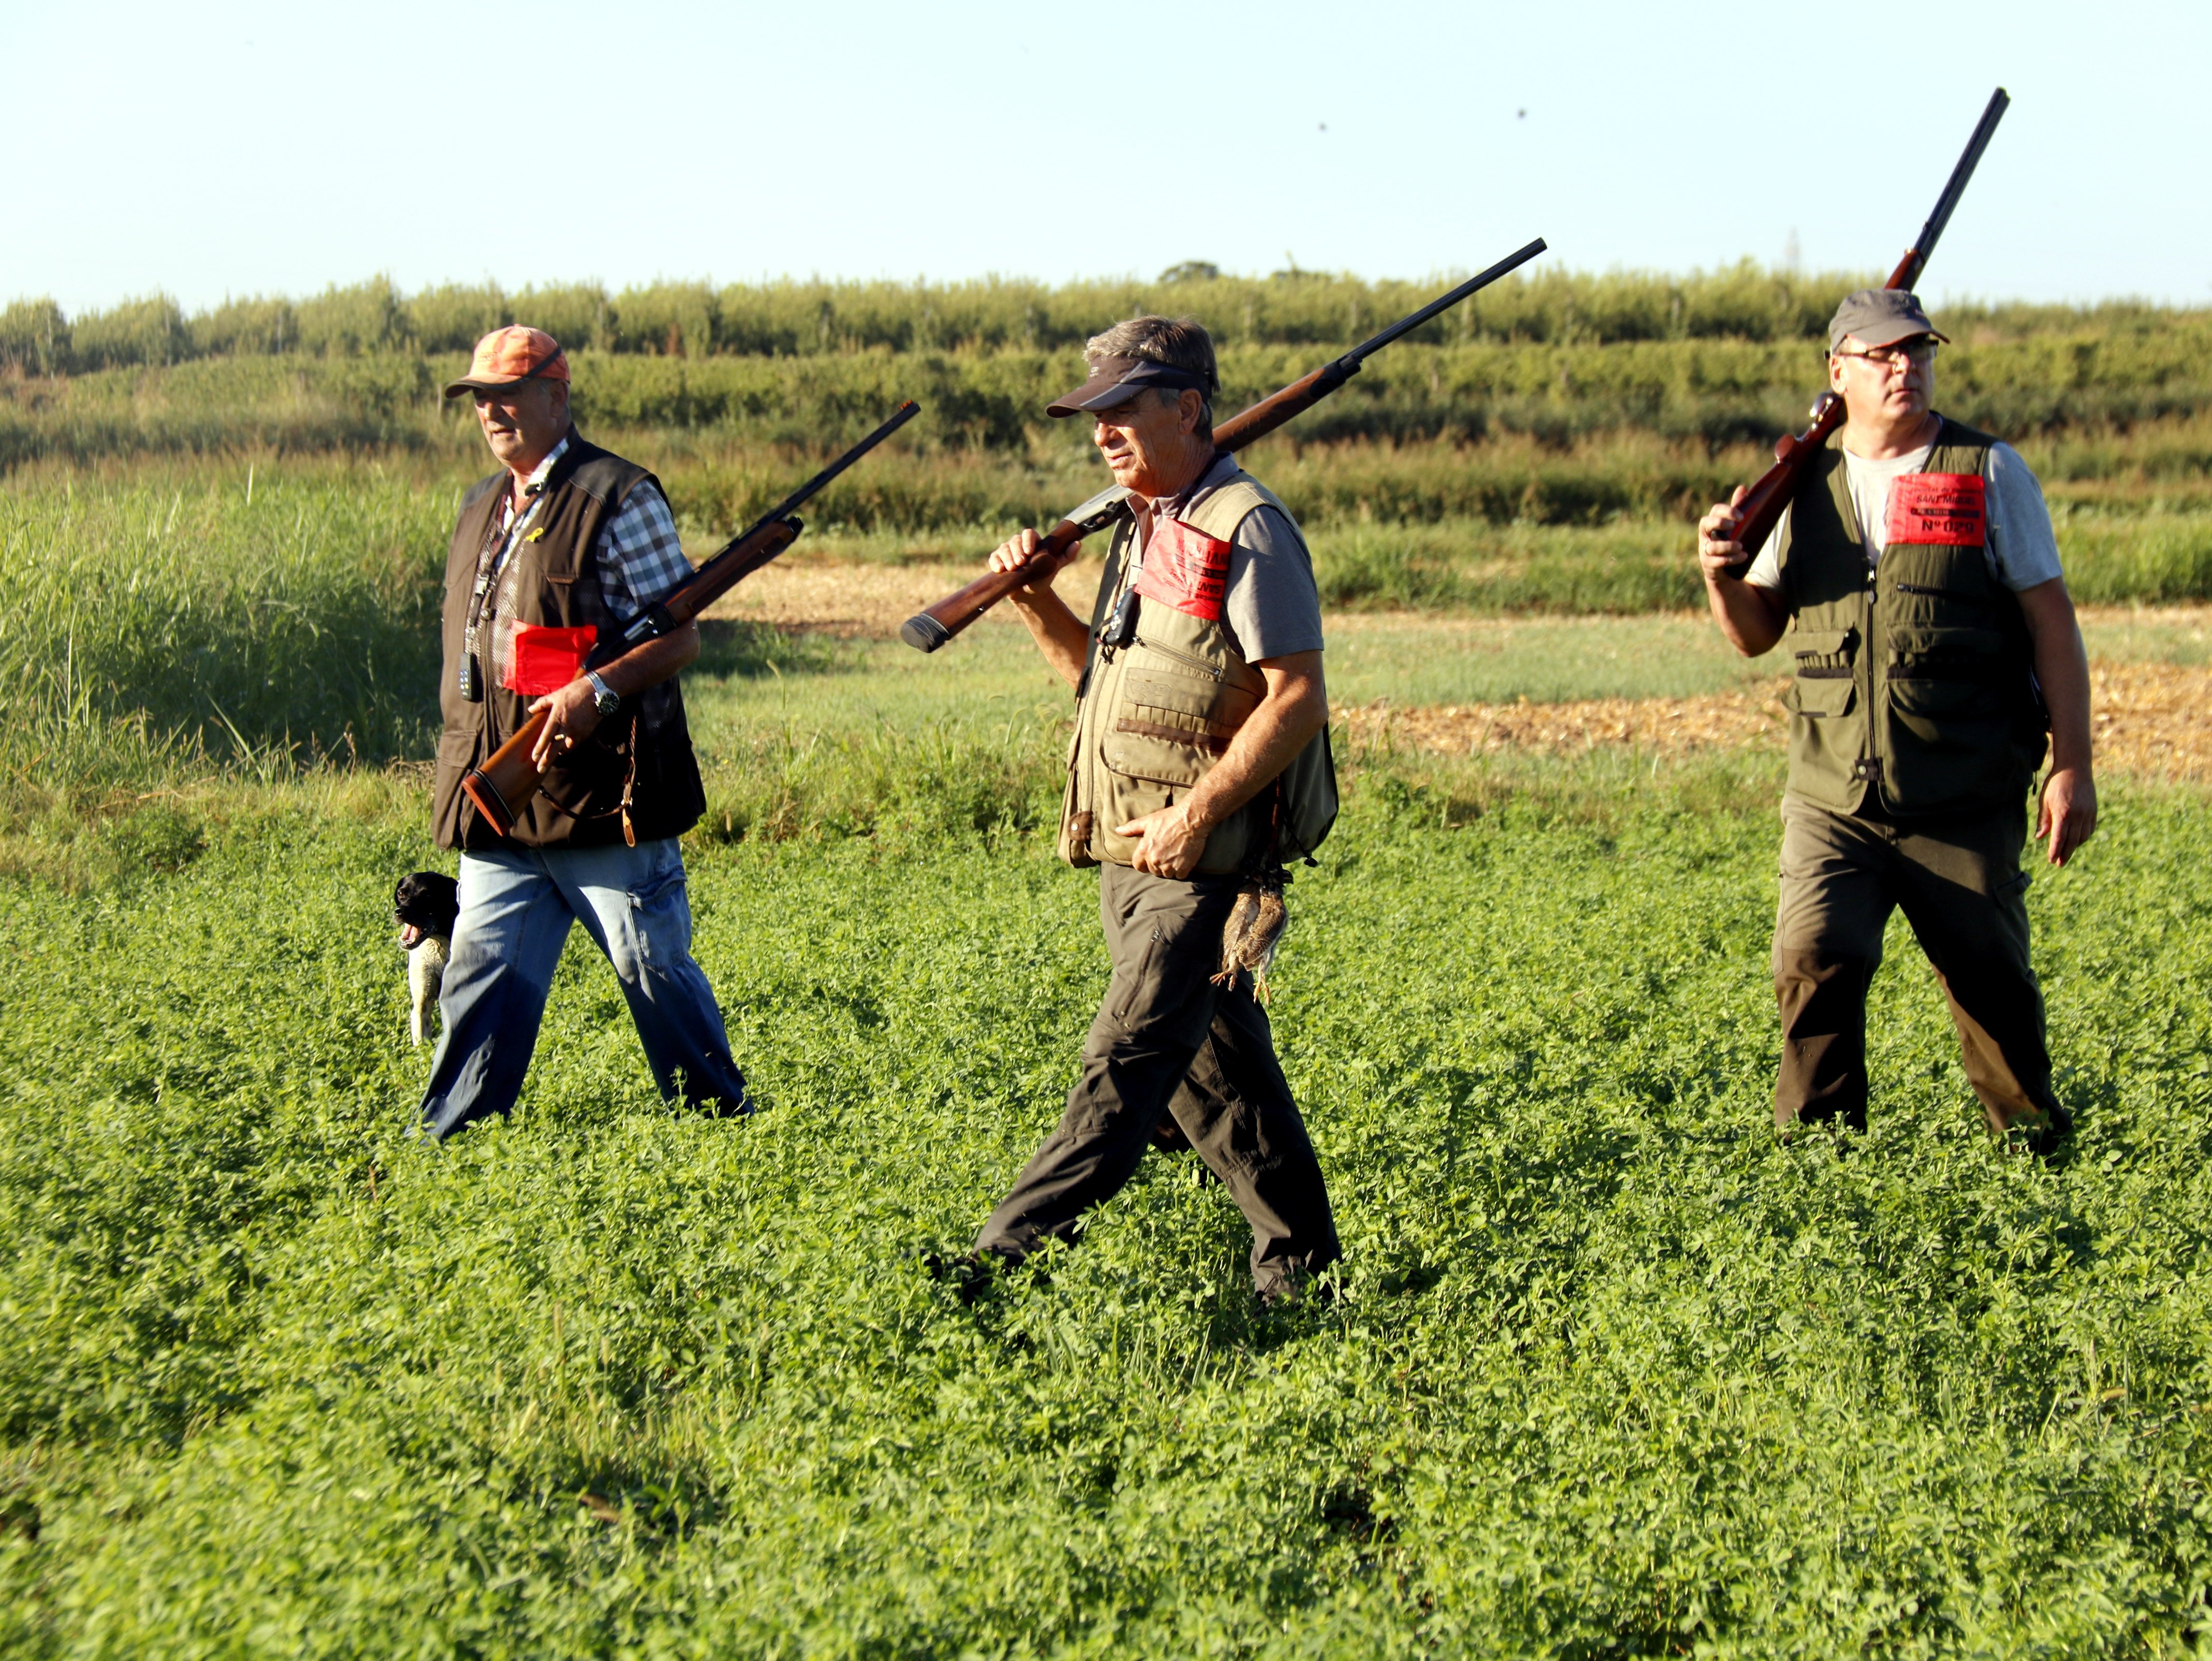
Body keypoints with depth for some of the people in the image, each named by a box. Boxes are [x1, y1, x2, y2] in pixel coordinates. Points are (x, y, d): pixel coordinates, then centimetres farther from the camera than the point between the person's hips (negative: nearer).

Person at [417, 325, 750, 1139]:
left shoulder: (618, 497, -6)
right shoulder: (482, 507, 17)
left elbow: (680, 636, -9)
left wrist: (596, 689, -24)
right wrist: (464, 763, 17)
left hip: (603, 794, -6)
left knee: (655, 971, 2)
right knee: (481, 975, 5)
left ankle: (724, 1127, 17)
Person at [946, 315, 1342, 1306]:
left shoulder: (1245, 531, -12)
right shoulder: (1144, 531, 17)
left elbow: (1299, 701, -17)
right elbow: (1106, 679, 26)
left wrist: (1196, 815, -21)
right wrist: (1036, 601, 11)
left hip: (1204, 864, -9)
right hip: (1132, 861, 9)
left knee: (1127, 1063, -10)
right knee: (1217, 1069, 13)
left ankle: (1009, 1258, -13)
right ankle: (1299, 1259, 22)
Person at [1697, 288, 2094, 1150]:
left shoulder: (1989, 474, 2)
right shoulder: (1806, 484, 9)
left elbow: (2052, 624, 1)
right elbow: (1757, 633, 14)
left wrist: (2072, 766, -5)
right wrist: (1722, 575, -8)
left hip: (1966, 801, -1)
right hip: (1833, 795, 1)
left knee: (1992, 980, 7)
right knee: (1815, 959, -16)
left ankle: (2037, 1147, 29)